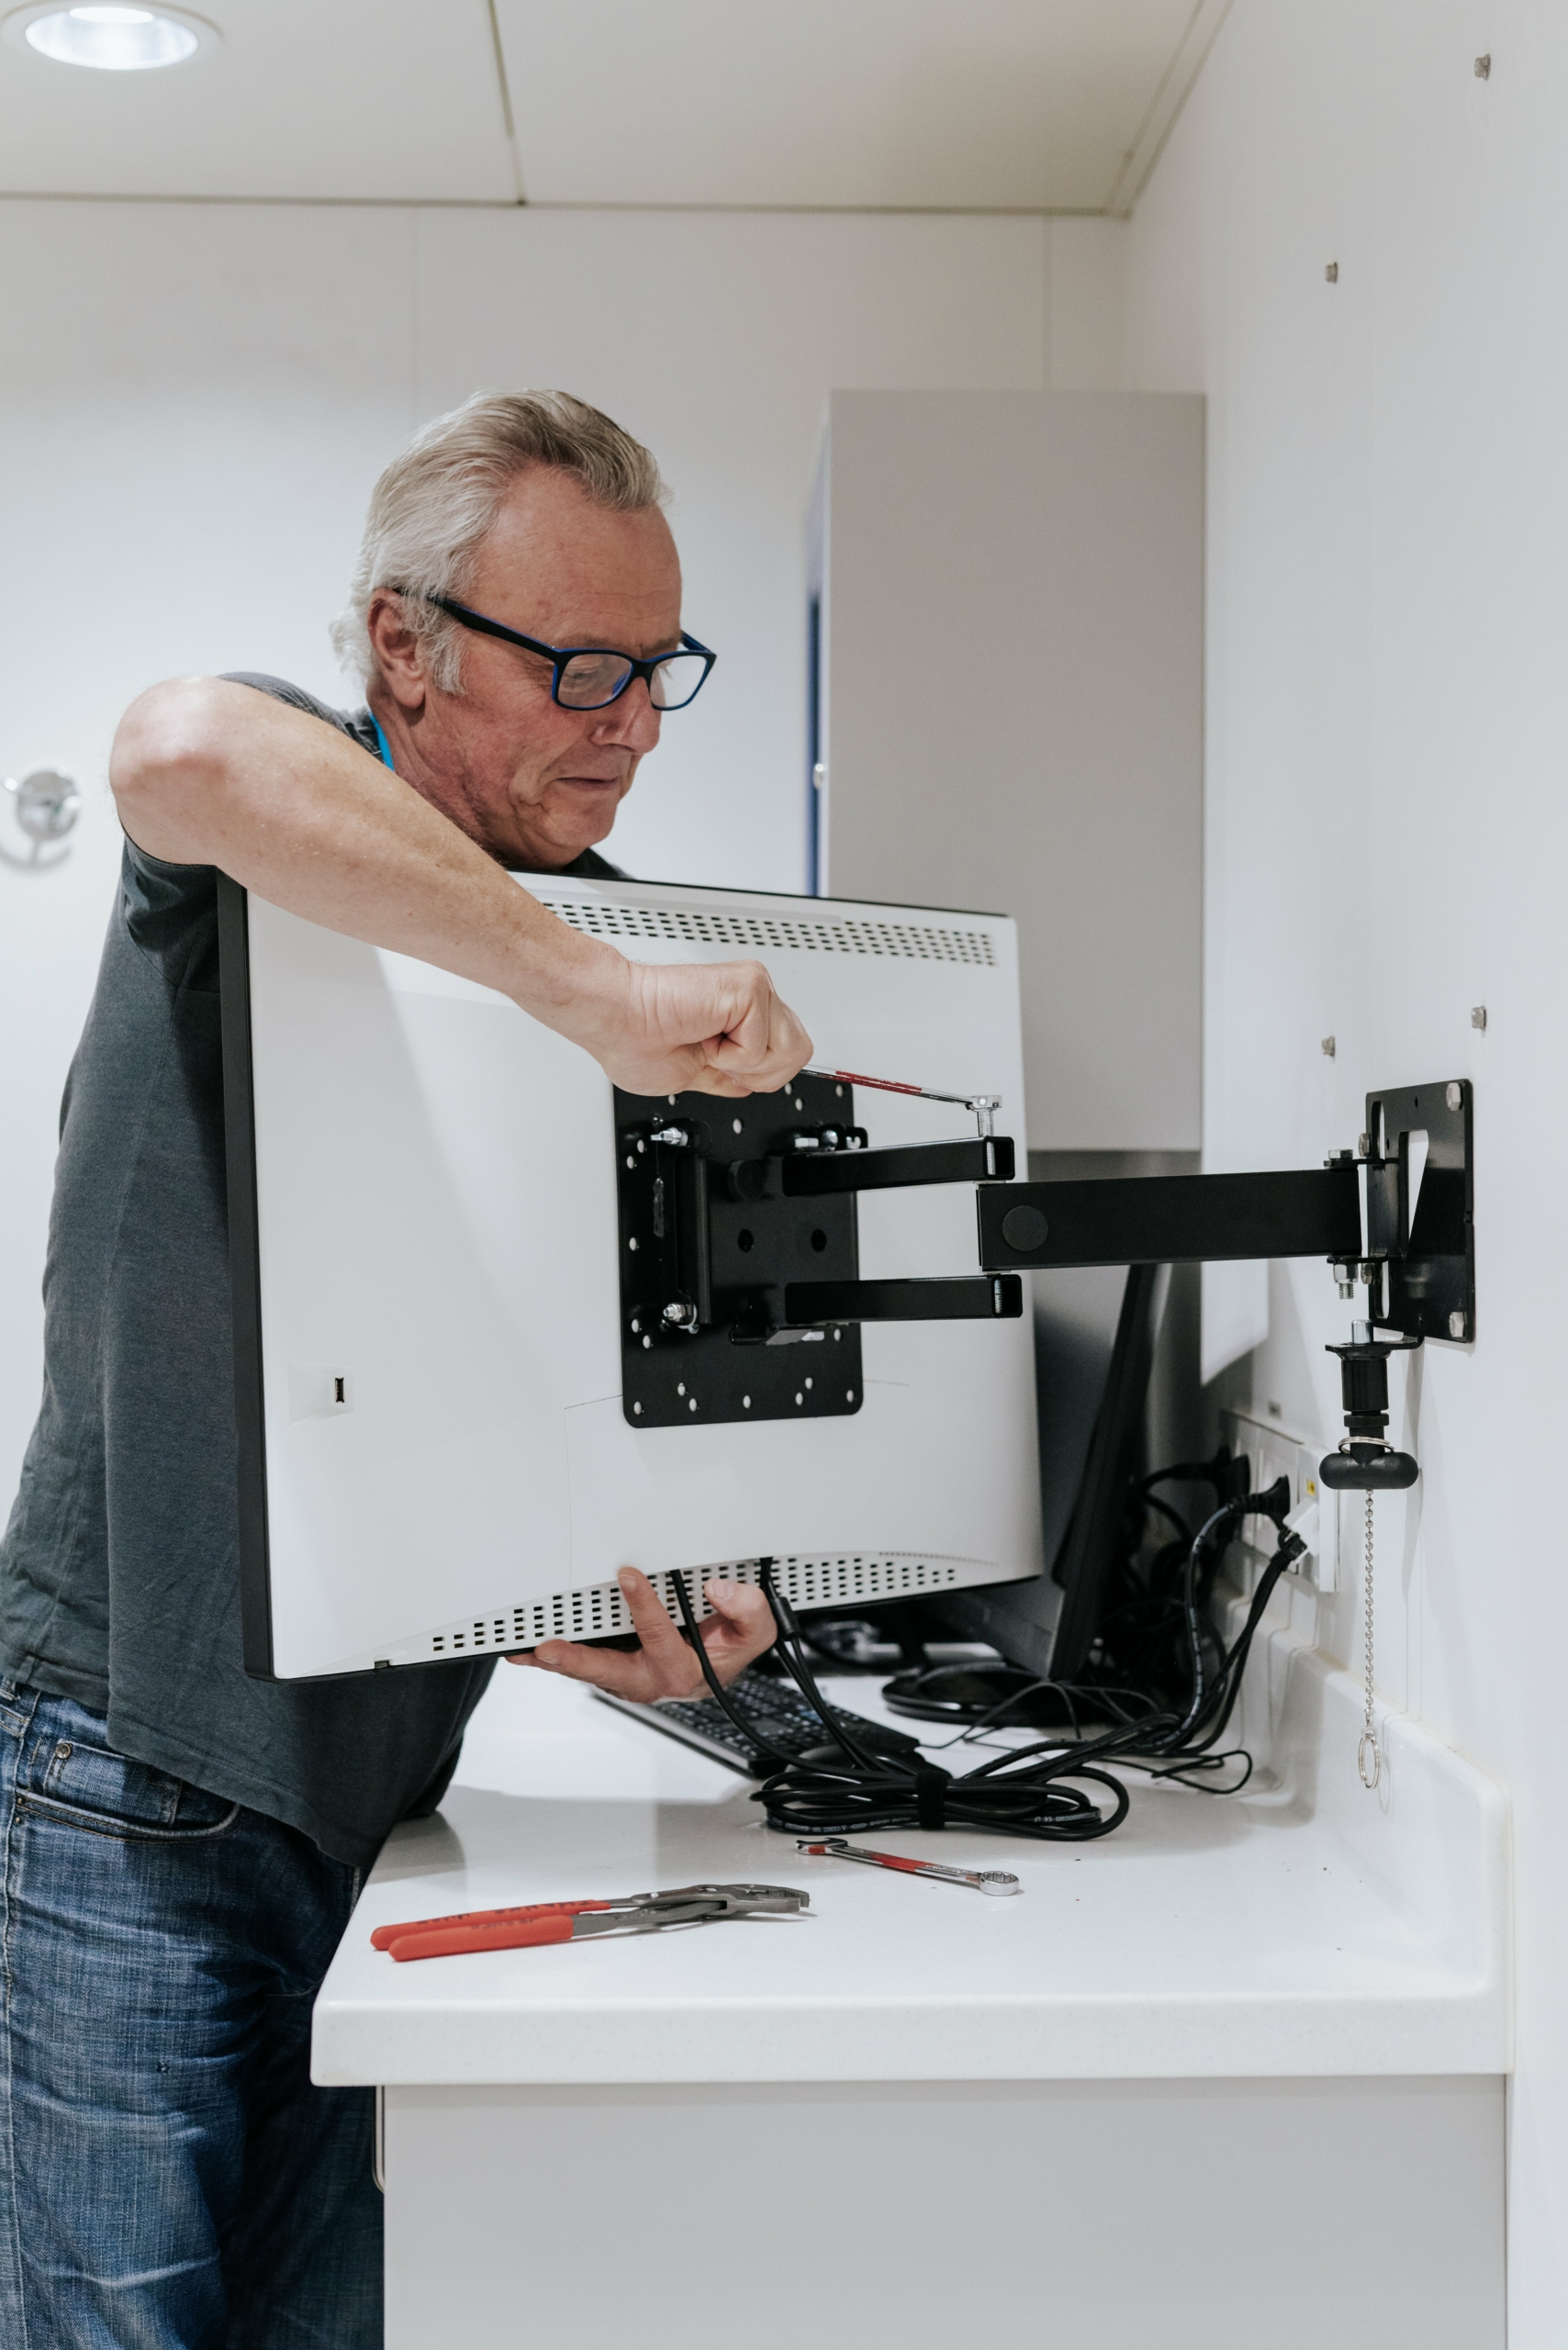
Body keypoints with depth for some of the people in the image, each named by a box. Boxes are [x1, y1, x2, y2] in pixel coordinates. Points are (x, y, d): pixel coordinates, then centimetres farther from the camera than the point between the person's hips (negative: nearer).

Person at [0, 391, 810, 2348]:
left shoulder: (588, 948, 9)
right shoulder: (269, 852, -9)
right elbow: (186, 751, -37)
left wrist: (627, 1604, -5)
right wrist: (593, 995, -38)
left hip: (378, 1785, 6)